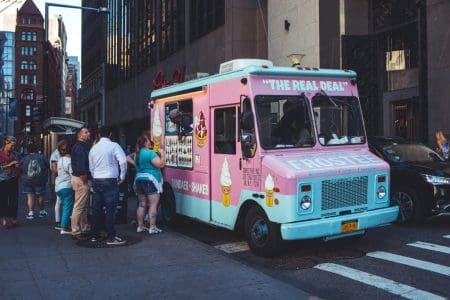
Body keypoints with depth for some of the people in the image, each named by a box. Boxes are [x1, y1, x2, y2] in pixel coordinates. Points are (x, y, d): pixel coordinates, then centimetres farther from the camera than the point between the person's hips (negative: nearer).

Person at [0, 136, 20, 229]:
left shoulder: (13, 153, 11)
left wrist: (17, 166, 0)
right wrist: (9, 165, -13)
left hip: (13, 179, 4)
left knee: (14, 200, 3)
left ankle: (14, 219, 12)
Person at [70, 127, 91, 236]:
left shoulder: (83, 146, 19)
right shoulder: (79, 146, -14)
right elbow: (81, 162, -27)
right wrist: (83, 175, -22)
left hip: (81, 178, 11)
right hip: (81, 179, -11)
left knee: (84, 206, 17)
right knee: (79, 206, -6)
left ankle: (84, 228, 26)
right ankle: (76, 231, 0)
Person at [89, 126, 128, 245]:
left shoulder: (93, 148, 11)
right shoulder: (114, 146, -6)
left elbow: (91, 167, 14)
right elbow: (123, 161, -17)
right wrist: (122, 177, -6)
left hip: (96, 181, 6)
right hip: (110, 181, -6)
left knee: (96, 209, 12)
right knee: (110, 210, -4)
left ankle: (95, 235, 21)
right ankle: (110, 238, -3)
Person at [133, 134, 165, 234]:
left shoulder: (137, 153, 11)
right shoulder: (150, 152, -14)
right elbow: (161, 164, -18)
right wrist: (162, 154, -6)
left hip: (139, 180, 8)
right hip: (150, 180, -8)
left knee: (142, 205, 12)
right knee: (153, 205, -4)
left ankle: (140, 227, 15)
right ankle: (152, 228, -5)